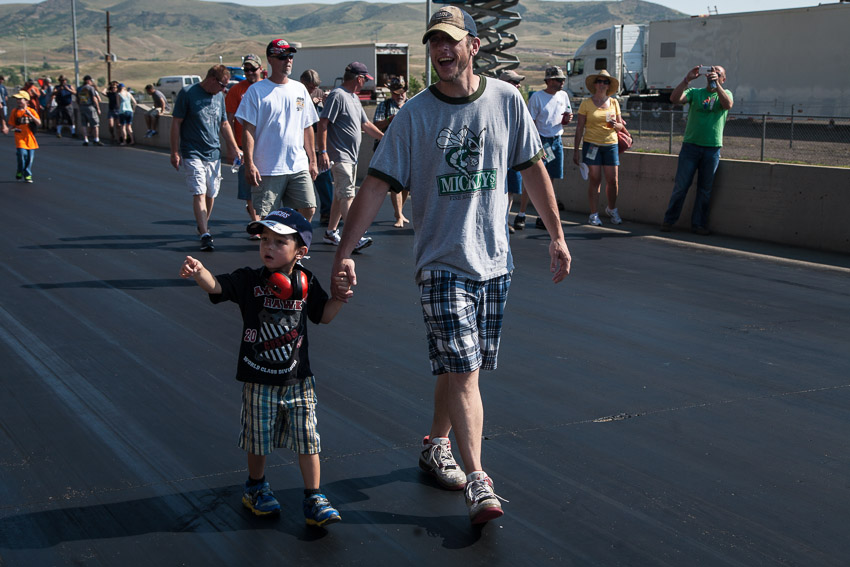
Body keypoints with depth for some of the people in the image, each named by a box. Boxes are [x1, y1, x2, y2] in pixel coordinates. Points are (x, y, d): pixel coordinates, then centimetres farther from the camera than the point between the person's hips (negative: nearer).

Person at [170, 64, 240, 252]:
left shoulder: (219, 96, 11)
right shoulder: (187, 93, -7)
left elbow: (224, 124, 21)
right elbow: (176, 123, -5)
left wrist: (234, 148, 17)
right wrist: (175, 152, -7)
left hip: (214, 153, 6)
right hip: (192, 154, -6)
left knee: (211, 194, 9)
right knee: (199, 193, -13)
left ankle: (203, 225, 30)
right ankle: (205, 235, -17)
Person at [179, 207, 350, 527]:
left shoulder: (306, 283, -2)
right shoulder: (249, 281, -9)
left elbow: (323, 316, 11)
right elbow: (216, 286, -25)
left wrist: (339, 295, -8)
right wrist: (199, 273, -47)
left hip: (298, 380, 1)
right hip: (259, 381, -1)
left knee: (307, 440, 4)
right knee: (258, 440, 14)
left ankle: (314, 500, 16)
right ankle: (255, 487, 38)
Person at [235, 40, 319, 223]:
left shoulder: (300, 89, 14)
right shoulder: (256, 91, -2)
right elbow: (248, 130, -6)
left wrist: (312, 161, 16)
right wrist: (249, 164, -13)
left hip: (299, 167, 4)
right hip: (267, 169, -4)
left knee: (308, 209, -2)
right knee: (266, 219, -2)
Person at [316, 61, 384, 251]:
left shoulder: (355, 98, 19)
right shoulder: (337, 95, -11)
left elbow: (366, 124, 28)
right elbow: (323, 123, -17)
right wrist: (323, 151, -23)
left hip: (352, 156, 10)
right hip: (340, 155, -10)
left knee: (340, 195, 13)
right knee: (347, 195, -17)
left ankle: (331, 232, 21)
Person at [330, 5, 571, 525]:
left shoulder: (506, 100, 1)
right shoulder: (415, 114, -5)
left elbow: (533, 169, 10)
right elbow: (377, 185, -7)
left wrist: (557, 237, 10)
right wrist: (345, 253, -14)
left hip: (494, 259, 3)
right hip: (442, 262, -3)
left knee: (460, 366, 13)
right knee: (462, 370, -9)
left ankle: (436, 446, 35)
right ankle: (478, 484, -5)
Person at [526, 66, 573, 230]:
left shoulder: (563, 96, 11)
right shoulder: (537, 97, -6)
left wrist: (568, 119, -5)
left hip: (556, 141, 6)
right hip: (540, 140, -5)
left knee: (549, 180, 6)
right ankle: (521, 215, -3)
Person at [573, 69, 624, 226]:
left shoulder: (614, 103, 9)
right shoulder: (586, 103, 1)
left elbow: (621, 126, 12)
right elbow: (579, 128, 1)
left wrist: (615, 125, -12)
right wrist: (576, 150, -1)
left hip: (610, 144, 2)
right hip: (591, 144, -2)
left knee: (612, 180, 0)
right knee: (595, 180, -4)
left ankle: (612, 209, 24)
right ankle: (594, 214, 5)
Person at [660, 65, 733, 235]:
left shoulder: (725, 94, 10)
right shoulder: (695, 93, 8)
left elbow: (728, 104, -14)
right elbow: (674, 98, -9)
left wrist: (716, 84, -21)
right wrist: (687, 80, -19)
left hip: (712, 148, 1)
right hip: (691, 146, -1)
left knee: (705, 189, 5)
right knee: (681, 185, -2)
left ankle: (698, 224, 15)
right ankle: (669, 220, 9)